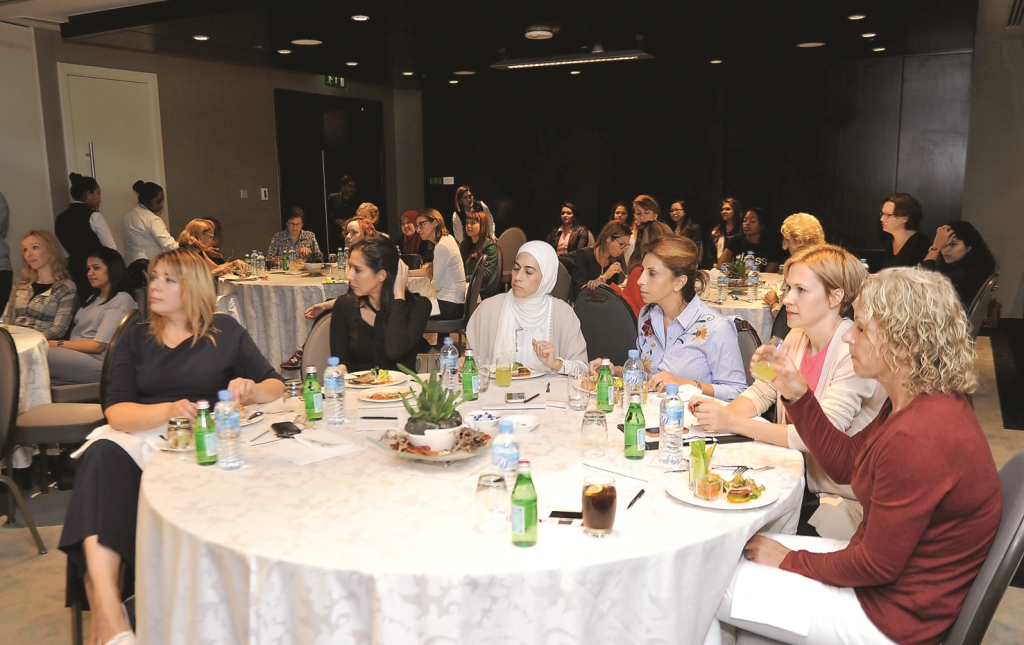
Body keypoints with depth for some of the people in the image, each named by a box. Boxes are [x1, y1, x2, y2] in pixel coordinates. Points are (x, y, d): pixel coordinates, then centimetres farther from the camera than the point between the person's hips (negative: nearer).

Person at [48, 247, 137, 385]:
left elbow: (98, 345, -11)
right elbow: (77, 334, 15)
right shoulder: (93, 298, 26)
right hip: (76, 355, 8)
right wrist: (52, 344, -3)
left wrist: (56, 344, -7)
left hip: (98, 362, -8)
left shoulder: (121, 300, -4)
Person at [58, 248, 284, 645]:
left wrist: (251, 389, -14)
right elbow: (116, 412, 0)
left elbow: (276, 386, 10)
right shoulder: (136, 339, 15)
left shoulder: (225, 332, 12)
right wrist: (168, 411, -20)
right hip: (142, 440, 2)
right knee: (102, 454, -32)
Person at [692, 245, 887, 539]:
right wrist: (721, 414, -15)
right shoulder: (797, 338, 5)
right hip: (795, 479, 7)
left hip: (844, 499, -6)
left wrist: (733, 423, -28)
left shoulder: (856, 351, -20)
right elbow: (760, 393, 8)